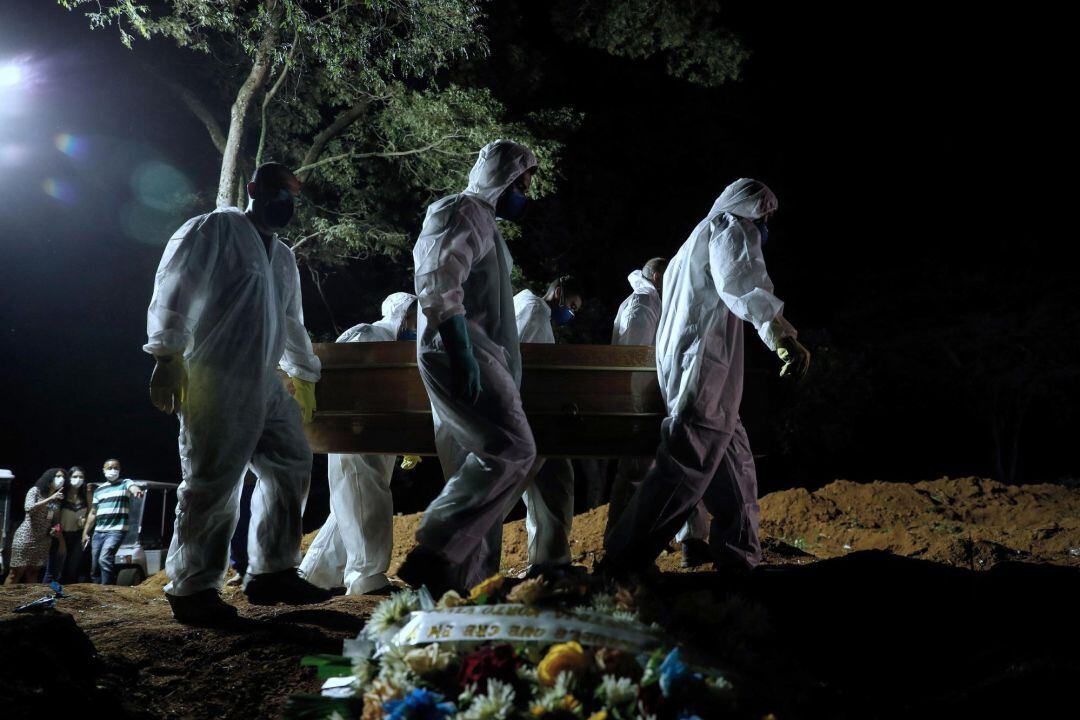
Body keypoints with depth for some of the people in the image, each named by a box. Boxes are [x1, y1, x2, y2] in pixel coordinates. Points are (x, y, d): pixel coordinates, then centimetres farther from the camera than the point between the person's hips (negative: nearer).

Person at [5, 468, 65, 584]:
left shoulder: (57, 500, 11)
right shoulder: (35, 491, -4)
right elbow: (29, 508, -20)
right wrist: (50, 499, -23)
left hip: (43, 540, 5)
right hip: (26, 537, -5)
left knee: (33, 573, 6)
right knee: (16, 572, -5)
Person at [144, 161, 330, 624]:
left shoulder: (283, 257, 23)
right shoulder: (214, 229, 0)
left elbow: (291, 323, 30)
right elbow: (173, 290, -8)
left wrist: (304, 377, 28)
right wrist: (167, 356, -15)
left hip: (264, 383, 9)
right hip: (214, 378, -8)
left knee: (291, 466, 6)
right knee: (213, 483, -8)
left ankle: (271, 573, 14)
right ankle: (191, 589, 3)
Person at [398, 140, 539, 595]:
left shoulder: (484, 221, 26)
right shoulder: (461, 211, -5)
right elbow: (438, 286, -18)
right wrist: (461, 352, -25)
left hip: (478, 356, 10)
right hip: (459, 353, -10)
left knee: (475, 468, 6)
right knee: (512, 450, -20)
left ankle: (461, 581, 9)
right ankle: (433, 555, -19)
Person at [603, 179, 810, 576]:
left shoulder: (699, 238, 30)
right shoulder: (731, 226, 1)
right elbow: (739, 281, -20)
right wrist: (781, 333, -32)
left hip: (686, 366, 10)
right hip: (704, 366, -10)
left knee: (735, 465, 13)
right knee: (686, 467, -15)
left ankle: (739, 559, 15)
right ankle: (623, 563, -17)